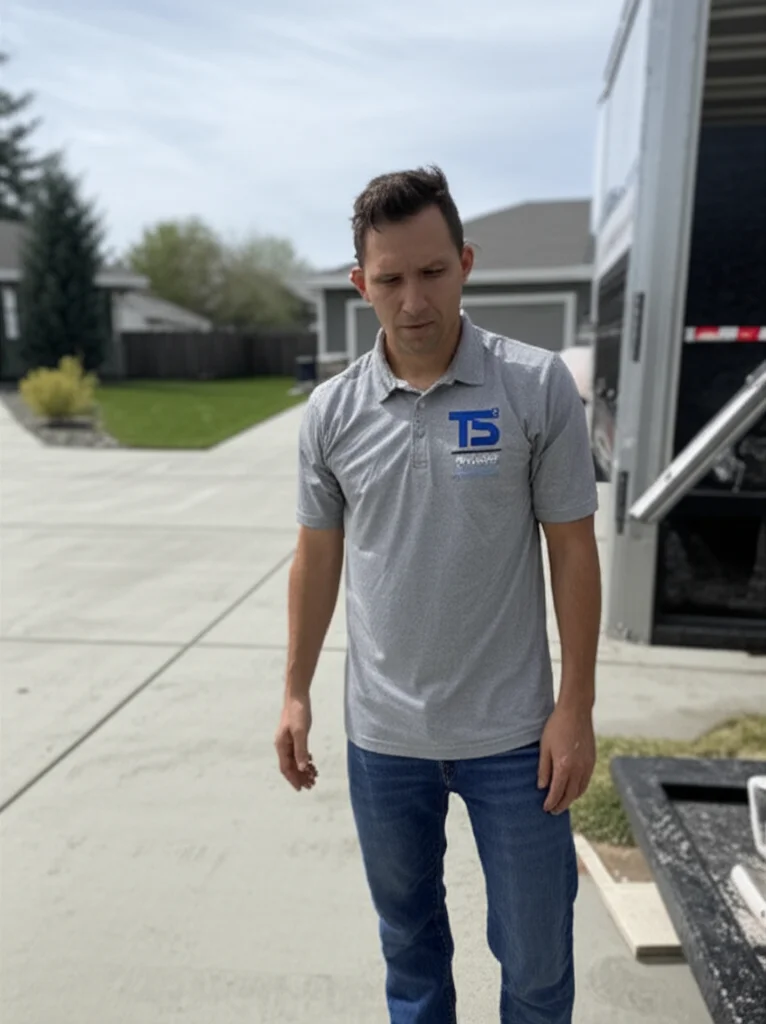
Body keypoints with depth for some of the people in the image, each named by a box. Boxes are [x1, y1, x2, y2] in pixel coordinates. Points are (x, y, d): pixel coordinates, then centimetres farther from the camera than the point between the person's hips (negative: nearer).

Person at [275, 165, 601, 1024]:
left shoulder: (538, 387, -10)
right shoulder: (332, 410, -3)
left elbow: (572, 550, -6)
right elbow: (317, 558, 5)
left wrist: (576, 707, -6)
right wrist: (296, 694, 7)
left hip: (511, 731, -2)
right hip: (382, 733, 2)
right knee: (408, 937, 23)